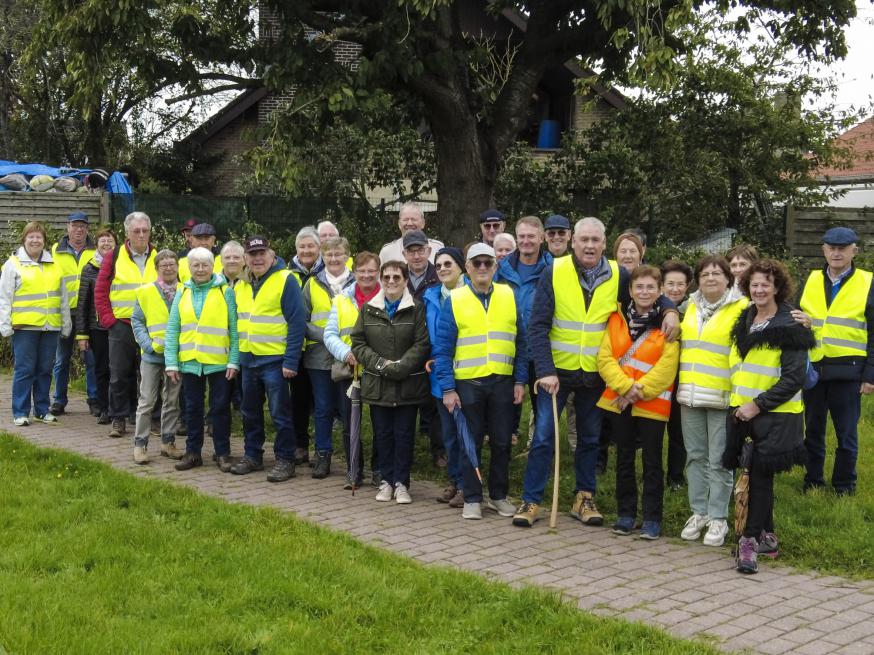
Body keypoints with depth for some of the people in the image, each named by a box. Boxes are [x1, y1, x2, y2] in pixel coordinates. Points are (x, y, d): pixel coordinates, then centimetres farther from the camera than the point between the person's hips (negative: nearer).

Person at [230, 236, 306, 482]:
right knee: (250, 412, 15)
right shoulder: (240, 286, 11)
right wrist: (236, 355, 12)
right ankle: (252, 455, 27)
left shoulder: (285, 280, -11)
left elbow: (297, 322, -14)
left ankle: (285, 460, 8)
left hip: (275, 360, -7)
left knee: (280, 413, -1)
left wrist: (291, 361, -18)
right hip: (248, 359, 7)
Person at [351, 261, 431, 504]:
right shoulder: (368, 309, 7)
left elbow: (422, 344, -8)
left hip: (408, 385, -2)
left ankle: (401, 483, 12)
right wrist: (381, 364, -10)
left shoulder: (416, 309, -1)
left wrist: (399, 367, -16)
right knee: (383, 434, 8)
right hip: (377, 384, 2)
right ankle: (387, 480, 19)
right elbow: (358, 343, 4)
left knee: (404, 434, 3)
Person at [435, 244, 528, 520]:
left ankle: (498, 496, 23)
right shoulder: (454, 300, -1)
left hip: (502, 382, 2)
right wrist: (448, 388, -8)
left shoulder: (509, 297, 5)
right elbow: (442, 349, -3)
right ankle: (472, 499, 16)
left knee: (501, 442, 9)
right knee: (471, 443, 6)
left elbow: (521, 343, 7)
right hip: (468, 383, -2)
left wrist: (520, 381, 1)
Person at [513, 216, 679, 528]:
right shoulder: (554, 273, -9)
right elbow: (537, 326, -11)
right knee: (544, 435, -4)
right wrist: (545, 371, -19)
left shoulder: (618, 275, -2)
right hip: (557, 370, -3)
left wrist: (669, 310, -8)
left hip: (595, 373, 3)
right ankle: (531, 500, 5)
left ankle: (584, 498, 25)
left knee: (590, 438, 12)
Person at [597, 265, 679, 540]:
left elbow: (667, 366, -12)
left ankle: (652, 518, 11)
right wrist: (626, 386, -16)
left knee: (651, 462, 3)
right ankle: (626, 513, 22)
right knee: (624, 459, 12)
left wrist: (640, 390, -16)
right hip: (619, 401, 3)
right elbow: (605, 357, -3)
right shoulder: (617, 319, 4)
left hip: (652, 403, -3)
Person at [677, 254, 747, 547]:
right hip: (690, 394, 6)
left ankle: (718, 518, 10)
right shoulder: (691, 307, 12)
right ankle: (699, 512, 22)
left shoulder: (741, 308, -6)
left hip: (722, 397, -5)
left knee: (718, 460, 0)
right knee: (695, 456, 11)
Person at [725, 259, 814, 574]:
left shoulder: (790, 327, -9)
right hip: (743, 411, 6)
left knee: (761, 475, -6)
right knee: (758, 474, 11)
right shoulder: (744, 321, 13)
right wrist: (738, 403, 13)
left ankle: (750, 540, -1)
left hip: (775, 415, -6)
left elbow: (794, 378, -14)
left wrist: (758, 405, -17)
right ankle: (767, 536, 23)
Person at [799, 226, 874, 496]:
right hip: (812, 367, 3)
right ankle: (812, 482, 24)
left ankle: (844, 488, 18)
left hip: (847, 371, -3)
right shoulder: (810, 281, 7)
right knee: (813, 431, 12)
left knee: (846, 434, 6)